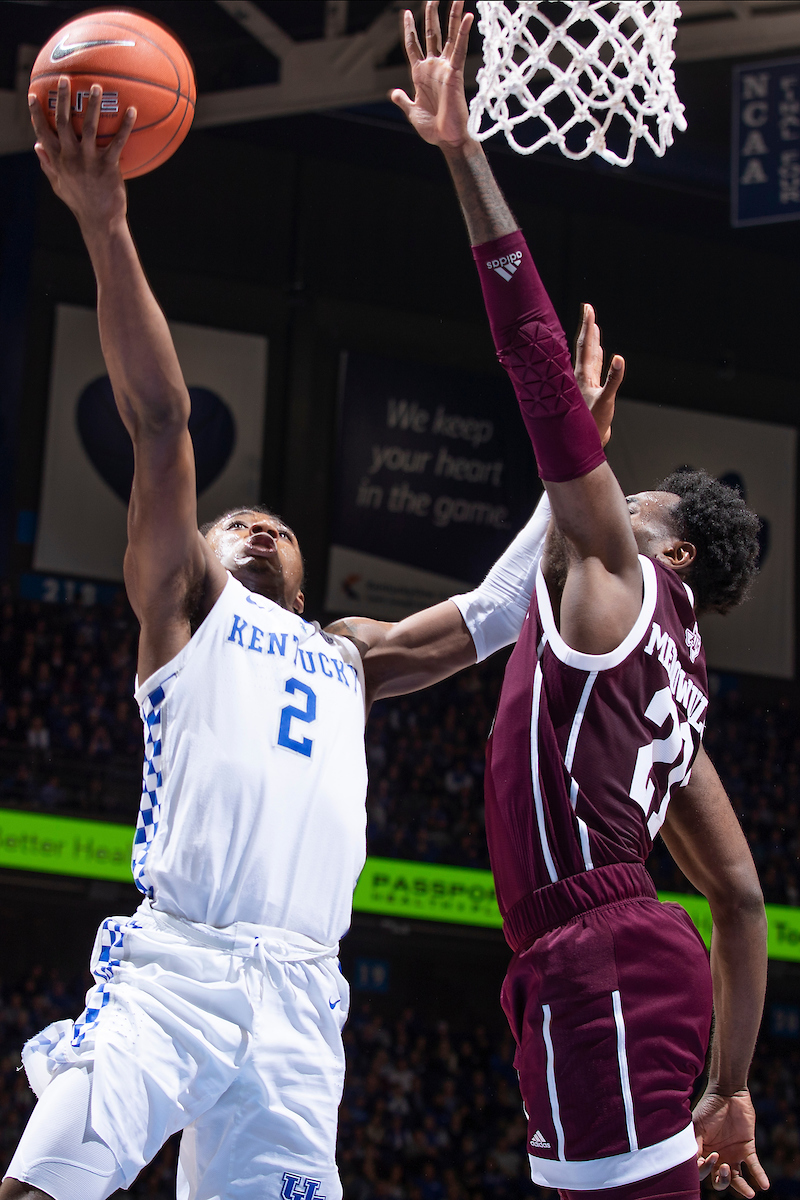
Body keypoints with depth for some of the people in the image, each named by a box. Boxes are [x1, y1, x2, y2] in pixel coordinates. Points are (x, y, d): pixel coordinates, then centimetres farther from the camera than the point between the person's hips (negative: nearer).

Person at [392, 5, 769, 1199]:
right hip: (643, 957, 10)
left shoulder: (614, 575, 1)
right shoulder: (674, 680, 24)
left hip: (600, 964, -10)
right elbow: (741, 896, 22)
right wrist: (732, 1088, 24)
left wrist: (463, 156, -11)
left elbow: (542, 361, -9)